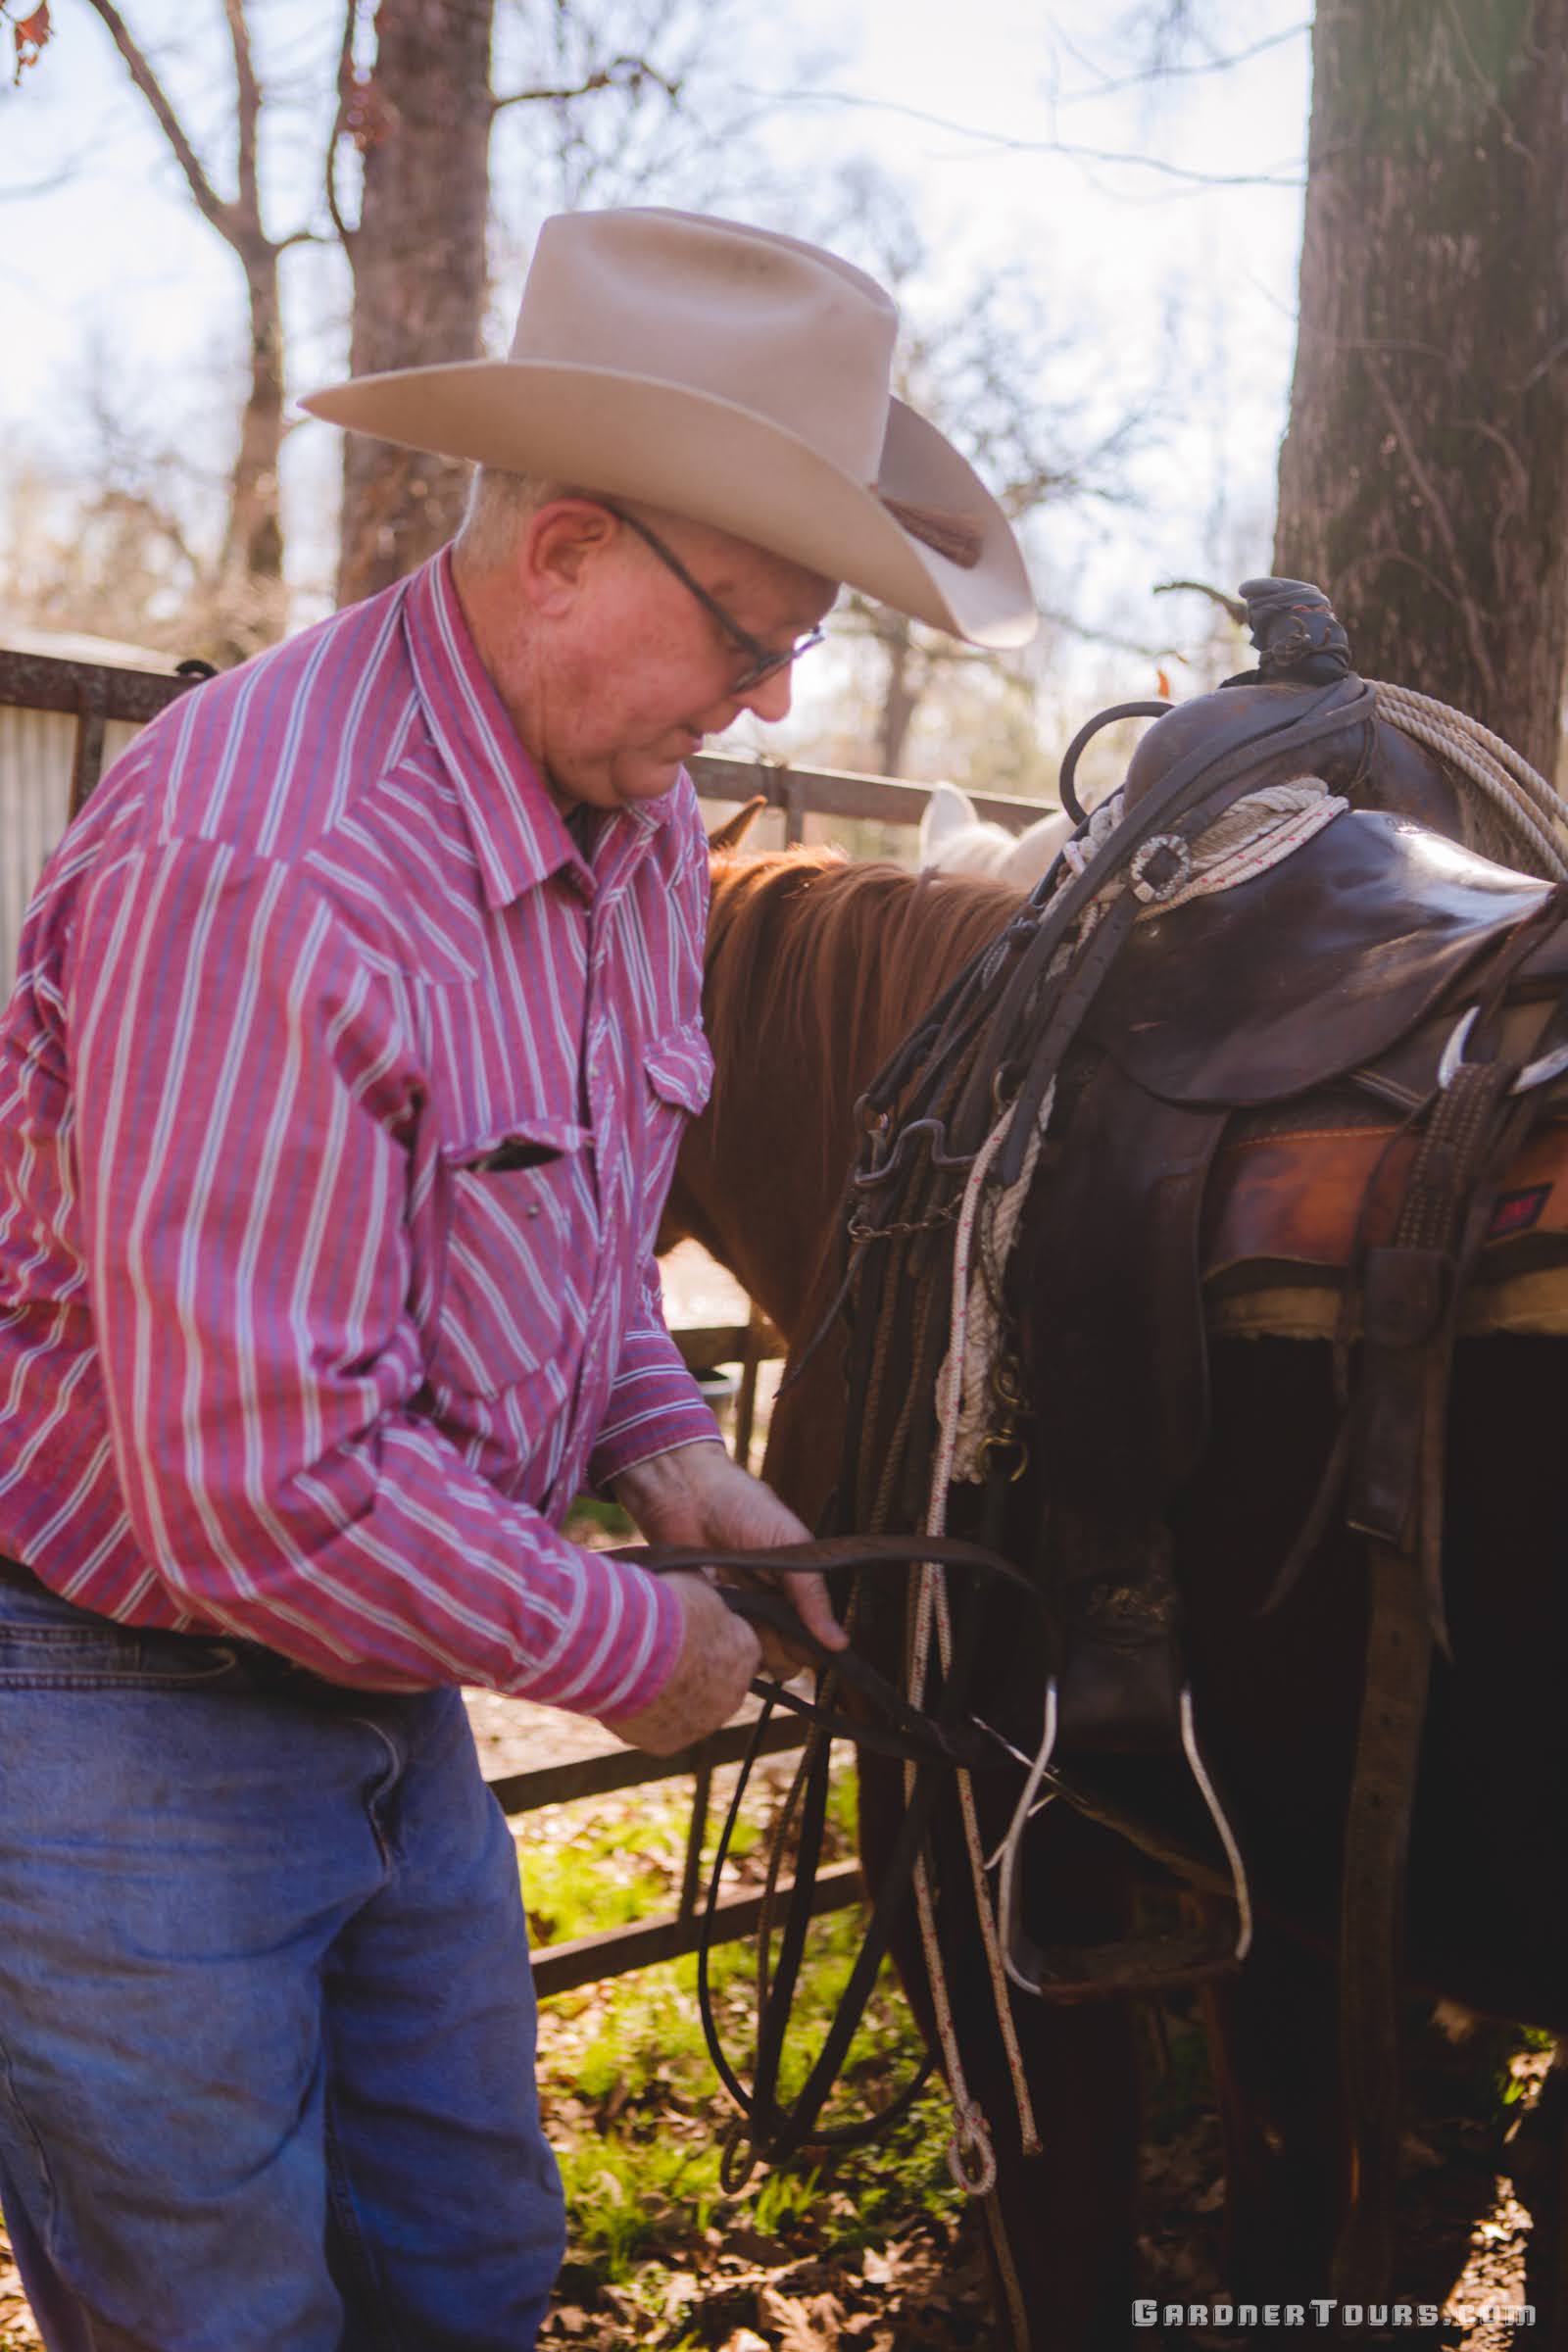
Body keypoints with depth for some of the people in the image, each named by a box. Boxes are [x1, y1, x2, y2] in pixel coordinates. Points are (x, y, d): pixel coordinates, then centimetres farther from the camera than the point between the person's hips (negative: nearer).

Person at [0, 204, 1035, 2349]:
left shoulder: (644, 822, 0)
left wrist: (662, 1443, 0)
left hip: (389, 1689, 8)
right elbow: (259, 1493, -31)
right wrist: (625, 1645, -17)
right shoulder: (265, 863, -30)